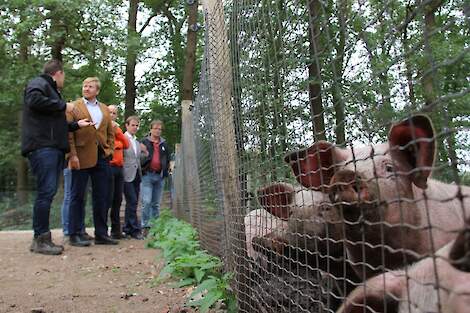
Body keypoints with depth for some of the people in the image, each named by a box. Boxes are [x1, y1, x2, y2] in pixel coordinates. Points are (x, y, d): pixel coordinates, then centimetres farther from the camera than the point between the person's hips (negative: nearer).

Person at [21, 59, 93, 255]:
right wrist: (63, 106, -11)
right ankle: (41, 239, -11)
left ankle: (42, 238, 11)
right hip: (42, 147, -10)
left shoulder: (51, 90, 31)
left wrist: (77, 125, 38)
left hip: (54, 148, 10)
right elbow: (34, 100, -21)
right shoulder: (39, 83, 3)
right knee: (46, 191, -14)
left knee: (48, 192, 7)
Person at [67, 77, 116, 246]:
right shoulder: (74, 107, 4)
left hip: (101, 156, 4)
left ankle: (101, 234, 14)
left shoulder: (104, 109, 18)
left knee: (102, 197, 6)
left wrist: (109, 151, 6)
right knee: (78, 196, 1)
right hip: (81, 156, -4)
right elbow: (68, 132, -4)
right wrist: (72, 155, -13)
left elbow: (110, 132, 19)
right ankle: (75, 234, 8)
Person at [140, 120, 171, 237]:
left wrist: (165, 172, 9)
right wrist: (142, 169, -6)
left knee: (156, 204, 9)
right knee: (146, 202, -13)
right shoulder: (144, 142, 4)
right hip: (147, 175, -4)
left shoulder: (164, 144, 16)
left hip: (159, 176, 4)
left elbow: (168, 159, 20)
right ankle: (145, 226, -7)